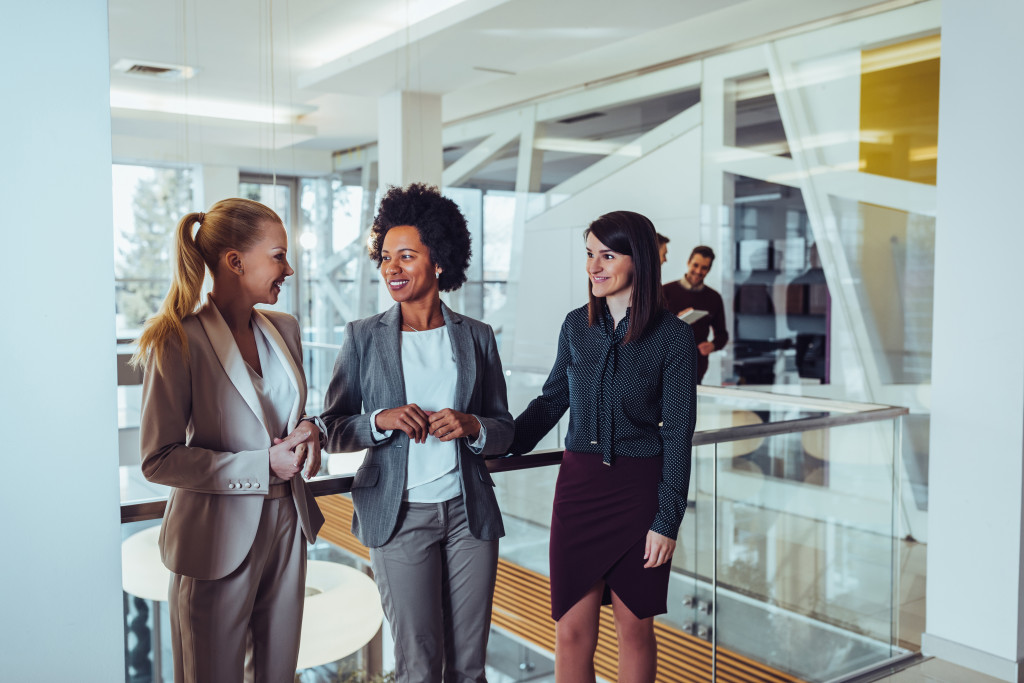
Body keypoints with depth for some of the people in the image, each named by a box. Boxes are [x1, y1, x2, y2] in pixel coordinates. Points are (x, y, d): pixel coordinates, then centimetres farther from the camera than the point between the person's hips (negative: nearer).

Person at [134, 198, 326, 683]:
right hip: (219, 538, -6)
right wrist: (264, 464, -19)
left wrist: (309, 432, -5)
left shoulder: (284, 330, 5)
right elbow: (158, 460, -15)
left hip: (286, 525, 6)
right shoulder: (179, 343, -15)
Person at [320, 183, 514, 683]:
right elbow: (333, 430, 2)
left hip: (469, 512, 2)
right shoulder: (363, 338, 1)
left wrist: (471, 426, -14)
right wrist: (381, 420, -17)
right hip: (399, 516, -1)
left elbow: (504, 430, 8)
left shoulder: (476, 337, 4)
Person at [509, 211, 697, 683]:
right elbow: (550, 402, 15)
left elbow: (678, 433, -7)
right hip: (579, 484, 3)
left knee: (634, 623, 10)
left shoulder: (673, 336, -7)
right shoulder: (576, 326, 4)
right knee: (572, 629, 5)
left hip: (640, 489, -3)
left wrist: (666, 520, -9)